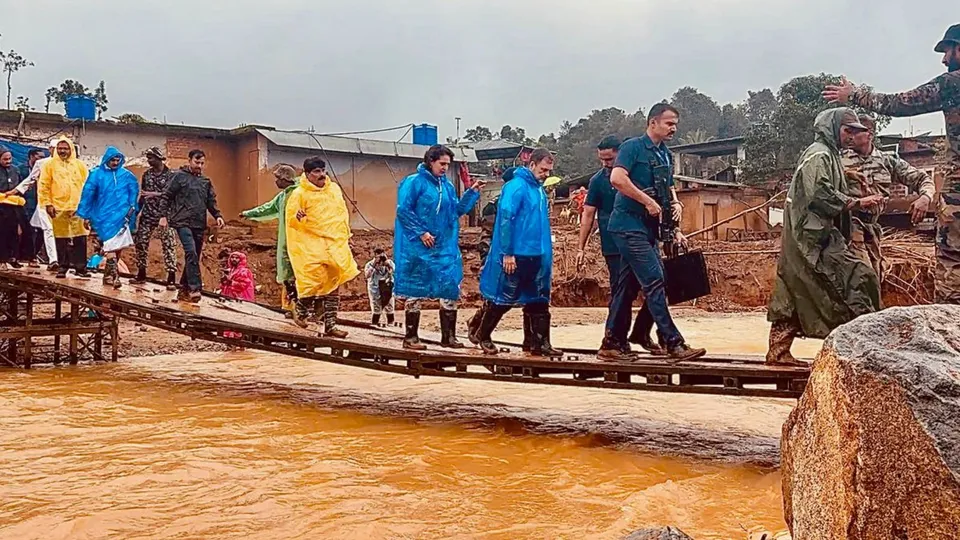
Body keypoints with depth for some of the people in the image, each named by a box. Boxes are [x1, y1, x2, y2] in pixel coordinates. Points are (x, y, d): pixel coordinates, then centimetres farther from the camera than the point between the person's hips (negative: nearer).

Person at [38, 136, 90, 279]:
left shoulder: (80, 165, 9)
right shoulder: (50, 164, 4)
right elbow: (43, 185, 1)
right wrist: (47, 203, -6)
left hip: (77, 208, 1)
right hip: (58, 208, -1)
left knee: (80, 239, -1)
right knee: (61, 239, 5)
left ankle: (80, 267, 5)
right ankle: (63, 266, 14)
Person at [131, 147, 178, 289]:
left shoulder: (170, 175, -5)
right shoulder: (147, 174, 11)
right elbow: (142, 195, 17)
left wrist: (155, 194, -25)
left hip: (164, 216, -5)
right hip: (147, 215, 5)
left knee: (168, 245, -7)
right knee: (140, 242, 5)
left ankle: (171, 279, -5)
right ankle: (141, 275, 18)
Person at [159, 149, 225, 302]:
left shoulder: (206, 181, 17)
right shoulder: (179, 176, 1)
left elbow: (211, 202, 19)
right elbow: (166, 196, 0)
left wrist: (218, 216, 4)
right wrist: (164, 215, -8)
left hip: (199, 225, 6)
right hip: (183, 222, -6)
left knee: (194, 257, 7)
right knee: (191, 253, -20)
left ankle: (184, 289, 18)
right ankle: (195, 288, -23)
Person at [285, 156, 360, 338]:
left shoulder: (334, 189, 11)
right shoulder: (299, 194, -5)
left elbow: (343, 214, 20)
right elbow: (291, 219, -4)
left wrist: (346, 237, 18)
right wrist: (299, 218, -26)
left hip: (335, 244, 5)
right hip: (311, 245, -5)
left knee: (334, 284, 4)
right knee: (315, 280, -13)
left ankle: (330, 325, 10)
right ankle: (301, 310, 16)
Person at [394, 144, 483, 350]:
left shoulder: (448, 186, 13)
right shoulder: (413, 182, -7)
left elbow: (457, 210, 14)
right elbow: (403, 210, -12)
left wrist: (473, 193, 4)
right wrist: (421, 232, -16)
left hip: (445, 247, 6)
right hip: (418, 247, -6)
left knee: (451, 290, 4)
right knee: (416, 291, 1)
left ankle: (448, 336, 12)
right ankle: (411, 338, 9)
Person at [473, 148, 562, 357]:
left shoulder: (539, 190, 12)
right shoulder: (516, 186, -13)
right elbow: (505, 219, -18)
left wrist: (547, 253, 17)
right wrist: (507, 253, -20)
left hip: (537, 256, 8)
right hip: (517, 255, -8)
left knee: (539, 301, 7)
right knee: (504, 298, 3)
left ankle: (541, 343, 11)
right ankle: (483, 335, 20)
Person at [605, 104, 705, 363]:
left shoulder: (666, 155, 16)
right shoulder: (633, 147, -8)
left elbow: (669, 188, 29)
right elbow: (617, 178, -22)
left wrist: (675, 203, 6)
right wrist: (648, 201, -20)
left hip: (648, 228, 9)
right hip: (629, 225, -9)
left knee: (628, 286, 9)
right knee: (654, 282, -12)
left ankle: (612, 344, 15)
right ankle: (674, 343, -11)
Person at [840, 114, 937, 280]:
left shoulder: (887, 161, 11)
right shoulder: (840, 158, 3)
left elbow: (923, 179, 12)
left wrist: (925, 197, -9)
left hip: (872, 227, 5)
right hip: (850, 222, -5)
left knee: (876, 276, 12)